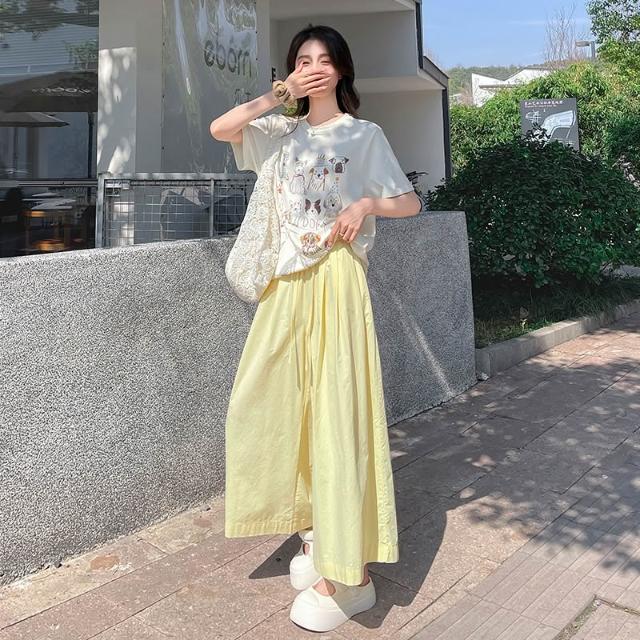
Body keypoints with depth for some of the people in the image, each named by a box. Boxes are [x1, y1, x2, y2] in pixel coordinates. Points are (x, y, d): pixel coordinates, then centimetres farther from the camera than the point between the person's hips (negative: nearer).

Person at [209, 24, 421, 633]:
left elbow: (411, 202, 7)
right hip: (288, 281, 5)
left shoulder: (365, 134, 8)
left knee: (337, 411, -8)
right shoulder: (283, 132, 16)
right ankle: (312, 526, 22)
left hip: (336, 278, -4)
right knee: (272, 405, 3)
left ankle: (351, 571, 1)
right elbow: (219, 128, 1)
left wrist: (369, 204, -12)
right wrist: (278, 97, 2)